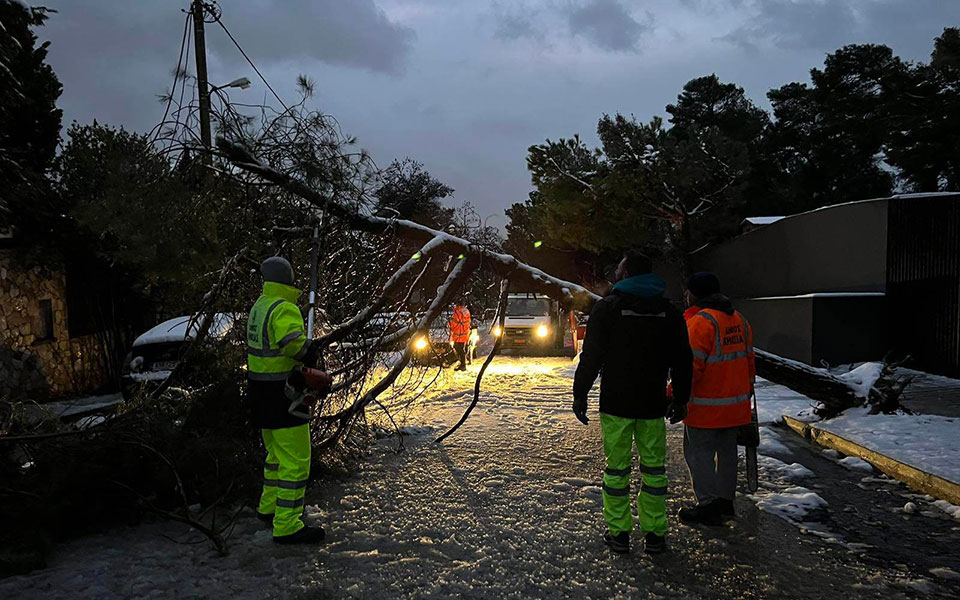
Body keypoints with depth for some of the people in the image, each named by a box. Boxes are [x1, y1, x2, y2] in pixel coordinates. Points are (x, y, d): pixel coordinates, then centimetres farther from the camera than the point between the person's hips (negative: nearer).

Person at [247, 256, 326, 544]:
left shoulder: (259, 305, 11)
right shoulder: (284, 308, -19)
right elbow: (292, 342, -34)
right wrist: (310, 353, -14)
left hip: (260, 388, 10)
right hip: (282, 392, -10)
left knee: (276, 452, 24)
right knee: (296, 459, -4)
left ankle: (269, 507, 38)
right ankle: (287, 526, 0)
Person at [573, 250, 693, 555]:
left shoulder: (608, 306, -4)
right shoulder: (668, 310, 7)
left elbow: (591, 356, -8)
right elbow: (683, 361, 10)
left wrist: (580, 394, -1)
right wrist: (680, 400, 18)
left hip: (616, 403, -3)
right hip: (653, 404, 3)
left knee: (617, 467, 5)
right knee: (654, 468, 10)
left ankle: (618, 532, 11)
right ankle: (655, 534, 15)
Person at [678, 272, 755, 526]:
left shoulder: (701, 321, -17)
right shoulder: (738, 319, 11)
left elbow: (692, 365, -22)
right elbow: (748, 357, 17)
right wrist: (747, 388, 27)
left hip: (707, 406, -9)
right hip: (736, 403, 9)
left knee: (699, 452, 1)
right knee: (727, 451, 17)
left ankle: (709, 507, 3)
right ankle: (725, 502, 28)